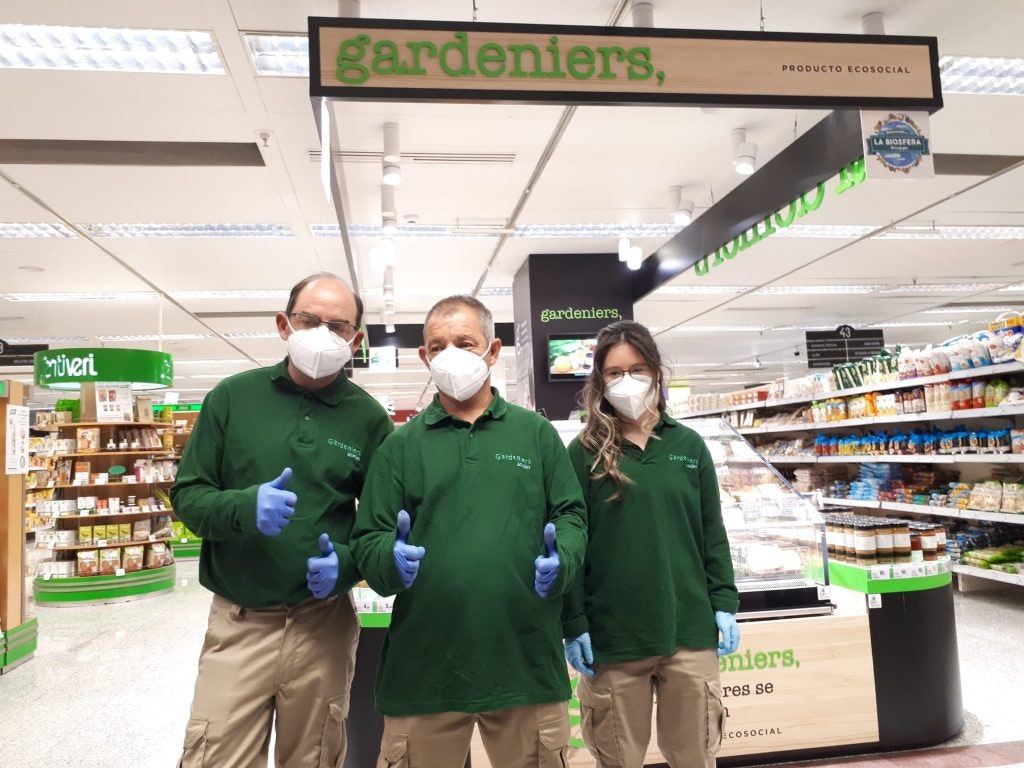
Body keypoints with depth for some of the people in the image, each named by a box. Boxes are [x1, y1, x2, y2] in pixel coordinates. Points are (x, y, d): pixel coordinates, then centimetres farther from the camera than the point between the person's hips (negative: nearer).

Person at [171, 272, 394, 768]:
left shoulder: (368, 417, -1)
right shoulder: (233, 397, -1)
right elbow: (186, 495, 0)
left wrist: (348, 563, -15)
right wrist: (244, 507, -20)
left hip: (325, 623, 1)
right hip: (238, 621, 0)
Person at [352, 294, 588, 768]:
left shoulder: (537, 434, 7)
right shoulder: (400, 445, 6)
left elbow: (571, 516, 7)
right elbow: (369, 542, 2)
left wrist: (560, 558, -13)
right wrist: (392, 560, -19)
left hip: (527, 662, 1)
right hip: (422, 668, 0)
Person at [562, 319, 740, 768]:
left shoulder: (688, 445, 6)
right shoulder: (583, 452, -2)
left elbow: (712, 533, 9)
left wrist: (725, 604, 3)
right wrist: (573, 625, -6)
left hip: (689, 630, 2)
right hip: (613, 637, -2)